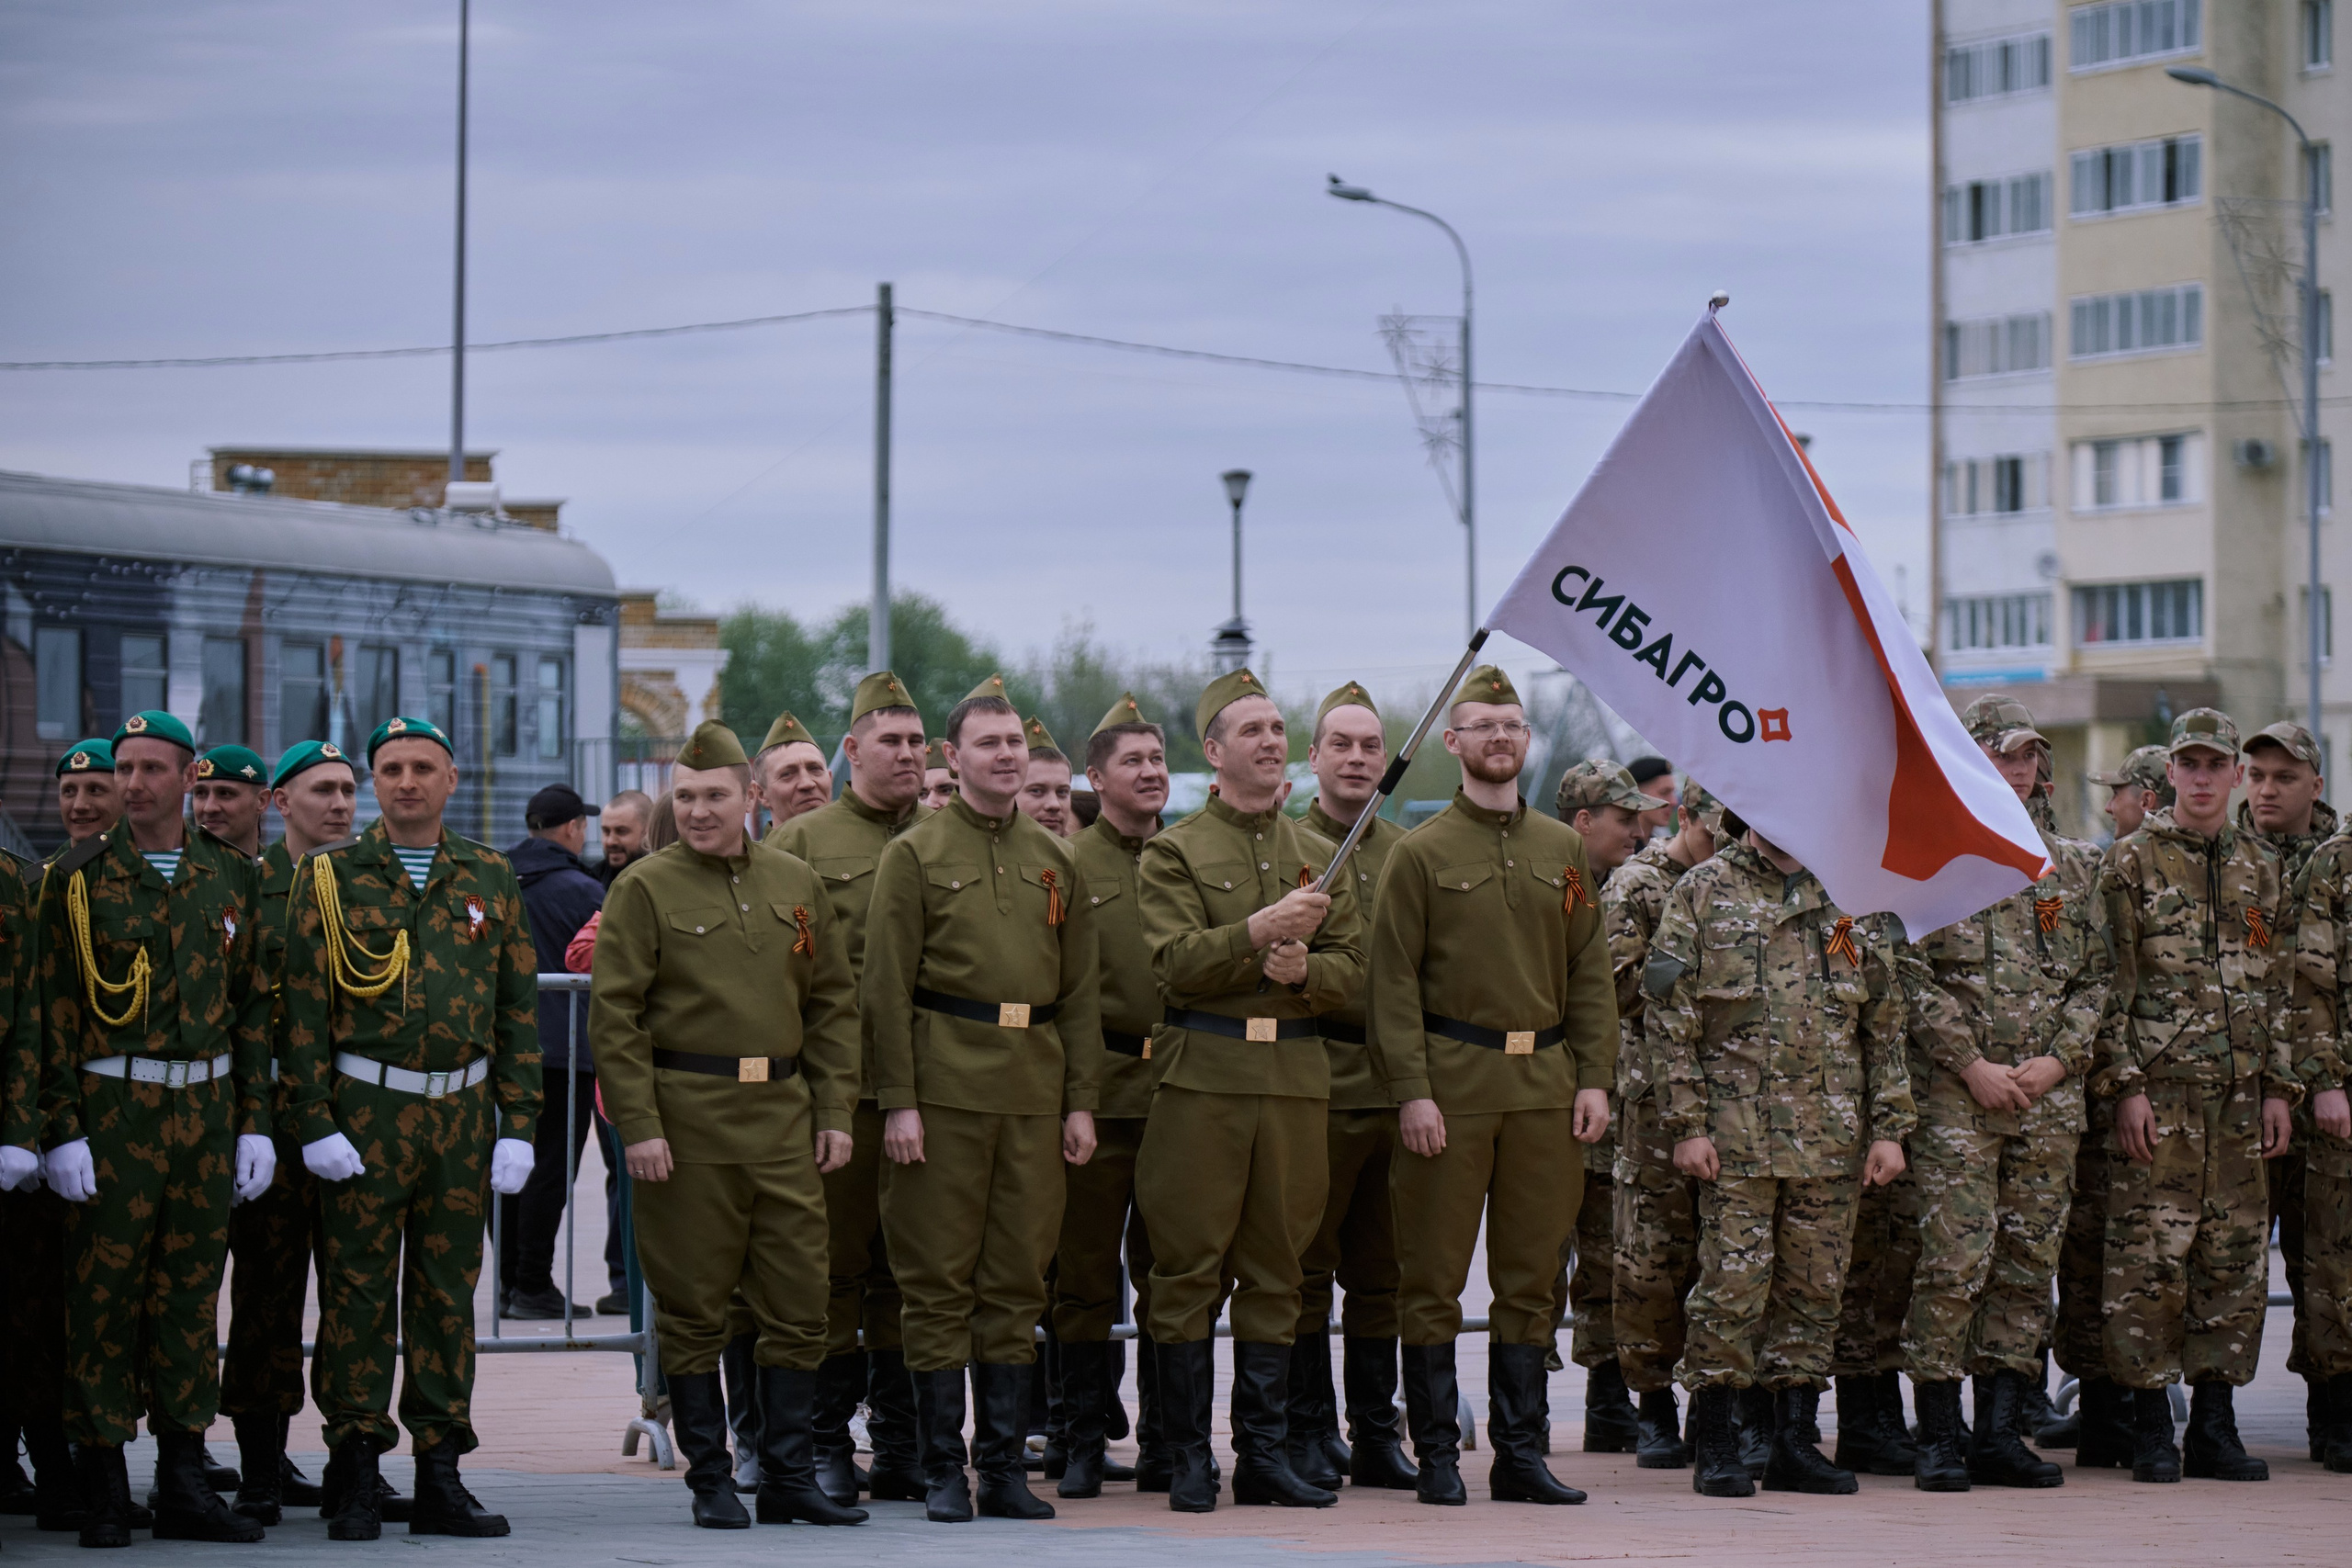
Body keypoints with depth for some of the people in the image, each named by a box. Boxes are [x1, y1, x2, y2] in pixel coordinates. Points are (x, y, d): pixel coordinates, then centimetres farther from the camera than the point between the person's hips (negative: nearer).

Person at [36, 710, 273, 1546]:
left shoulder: (231, 876, 8)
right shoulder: (81, 877, -1)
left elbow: (253, 1007, 12)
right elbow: (56, 1011, -3)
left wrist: (256, 1123, 6)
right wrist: (62, 1130, -9)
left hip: (207, 1105, 3)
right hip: (114, 1107, -3)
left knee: (191, 1294, 6)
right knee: (105, 1296, -1)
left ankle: (184, 1482, 12)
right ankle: (103, 1487, 5)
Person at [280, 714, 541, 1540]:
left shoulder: (490, 878, 9)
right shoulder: (330, 876, 1)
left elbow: (518, 1007, 10)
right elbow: (302, 1006, -1)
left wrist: (517, 1124, 3)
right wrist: (314, 1122, -9)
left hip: (462, 1115, 3)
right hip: (364, 1111, -3)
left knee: (449, 1289, 6)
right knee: (357, 1287, -2)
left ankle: (440, 1477, 11)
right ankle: (354, 1477, 4)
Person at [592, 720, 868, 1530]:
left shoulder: (794, 883, 11)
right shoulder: (646, 888, -2)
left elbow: (832, 1003, 14)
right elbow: (614, 1016, -6)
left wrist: (834, 1112, 6)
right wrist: (638, 1126, -13)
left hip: (784, 1119, 4)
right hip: (687, 1121, -4)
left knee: (799, 1303, 3)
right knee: (692, 1310, 2)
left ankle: (788, 1476, 12)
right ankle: (711, 1481, 10)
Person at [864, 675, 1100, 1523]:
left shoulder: (1055, 861, 14)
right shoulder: (914, 854, 1)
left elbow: (1080, 991, 15)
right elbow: (887, 986, -3)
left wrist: (1081, 1101, 7)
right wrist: (897, 1100, -10)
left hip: (1035, 1090, 4)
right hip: (946, 1087, -4)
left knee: (1018, 1279, 6)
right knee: (939, 1283, -1)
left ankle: (1004, 1465, 11)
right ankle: (943, 1471, 3)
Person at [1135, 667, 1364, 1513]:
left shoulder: (1317, 856, 16)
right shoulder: (1174, 853, 2)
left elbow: (1351, 967, 9)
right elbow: (1175, 963, -10)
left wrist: (1304, 968, -12)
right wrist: (1256, 933, -22)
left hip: (1297, 1078, 4)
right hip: (1203, 1078, -4)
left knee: (1276, 1272, 7)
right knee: (1189, 1269, -3)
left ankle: (1265, 1453, 12)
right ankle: (1187, 1459, 2)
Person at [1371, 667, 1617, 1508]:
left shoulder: (1564, 850, 13)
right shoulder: (1420, 854, 0)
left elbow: (1590, 973, 13)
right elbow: (1394, 981, -4)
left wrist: (1594, 1078, 3)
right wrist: (1411, 1091, -12)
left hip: (1545, 1087, 4)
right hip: (1451, 1083, -4)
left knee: (1531, 1276, 7)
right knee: (1434, 1275, -1)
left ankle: (1520, 1453, 12)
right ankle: (1437, 1457, 4)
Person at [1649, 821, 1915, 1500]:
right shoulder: (1703, 893, 2)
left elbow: (1885, 1024, 13)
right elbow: (1670, 1017, -1)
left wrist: (1889, 1128, 6)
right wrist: (1687, 1125, -8)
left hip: (1833, 1136, 4)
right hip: (1737, 1132, -4)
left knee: (1814, 1288, 6)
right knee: (1733, 1284, -6)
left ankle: (1793, 1443, 15)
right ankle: (1715, 1449, 3)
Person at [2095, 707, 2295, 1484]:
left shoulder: (2263, 869, 14)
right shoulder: (2133, 862, 1)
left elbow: (2279, 989, 16)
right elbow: (2112, 982, -3)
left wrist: (2279, 1086, 9)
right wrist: (2125, 1083, -11)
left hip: (2241, 1095, 5)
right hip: (2160, 1091, -5)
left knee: (2236, 1258, 5)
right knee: (2149, 1259, -6)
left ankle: (2215, 1425, 12)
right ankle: (2151, 1432, 1)